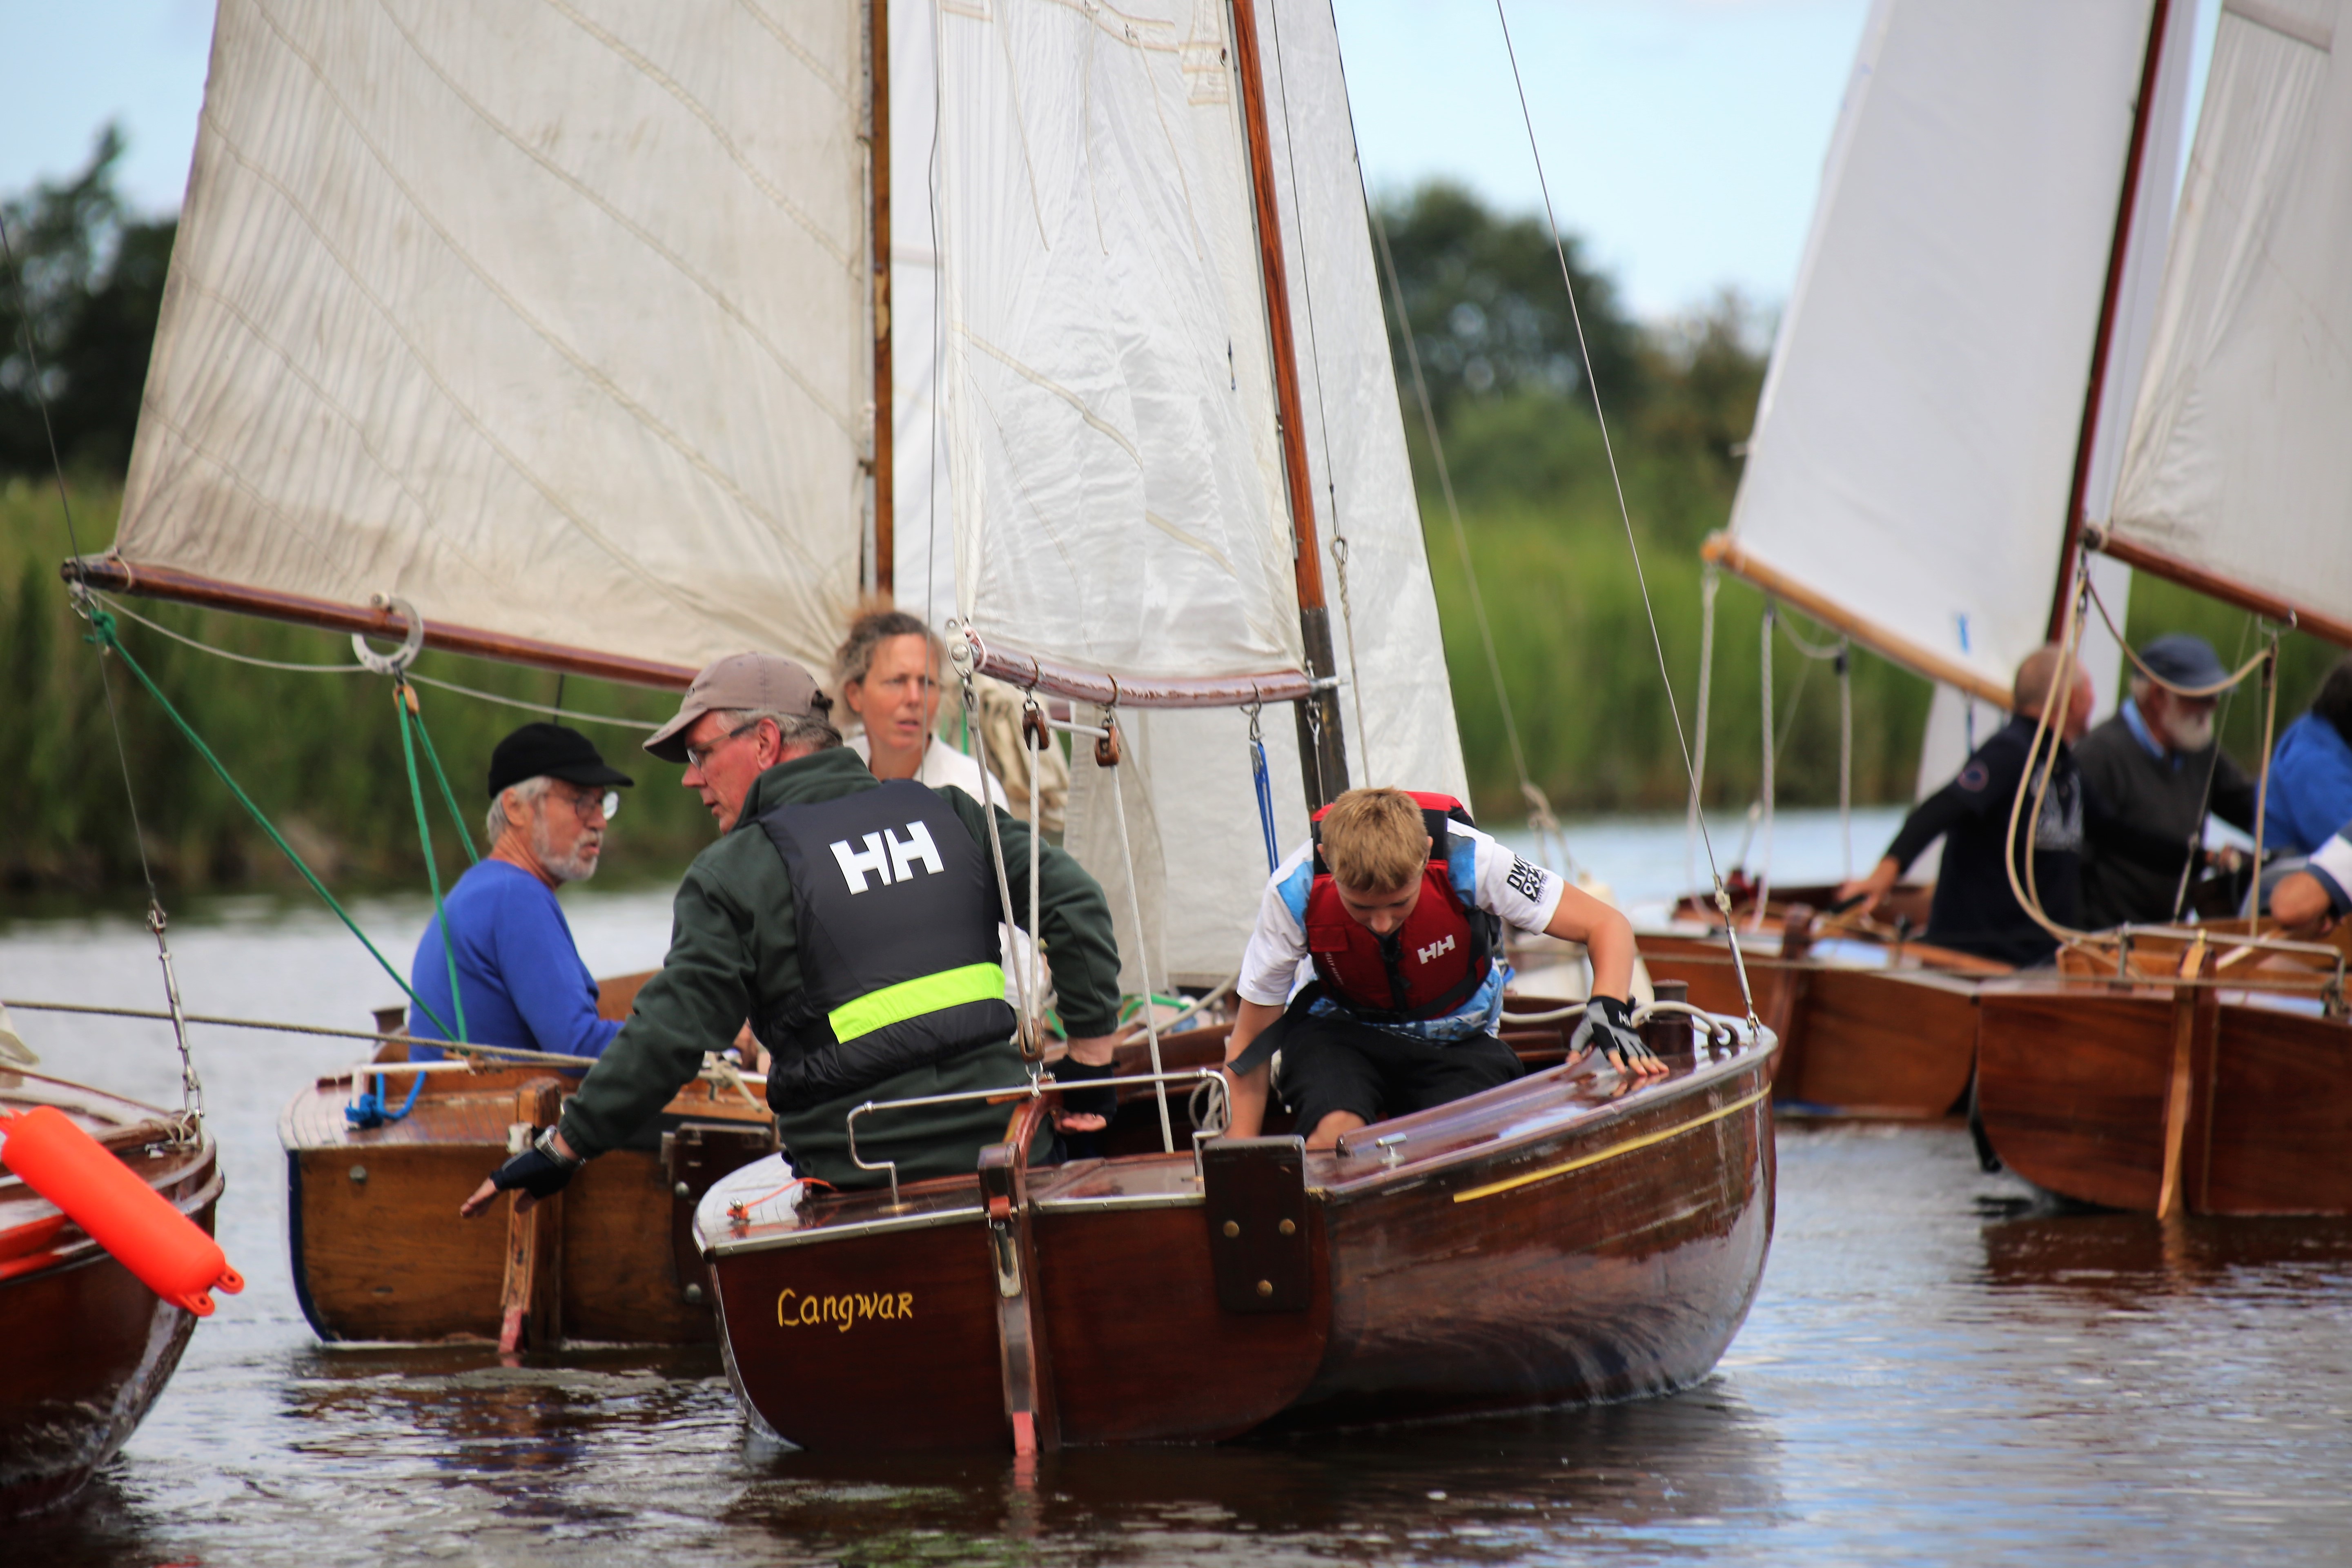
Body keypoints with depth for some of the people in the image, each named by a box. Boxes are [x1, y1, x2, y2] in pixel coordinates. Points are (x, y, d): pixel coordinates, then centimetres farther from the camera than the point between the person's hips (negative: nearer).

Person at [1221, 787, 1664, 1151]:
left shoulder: (1468, 860, -29)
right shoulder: (1294, 891, -26)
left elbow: (1606, 925, -21)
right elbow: (1250, 1038, -15)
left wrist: (1607, 1011, -40)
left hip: (1457, 1037, 0)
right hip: (1341, 1029, 0)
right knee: (1336, 1134, -32)